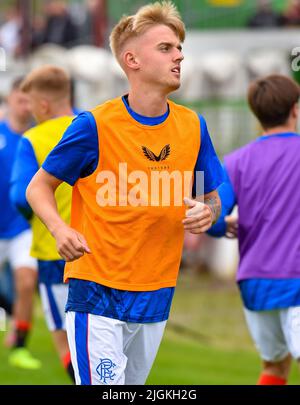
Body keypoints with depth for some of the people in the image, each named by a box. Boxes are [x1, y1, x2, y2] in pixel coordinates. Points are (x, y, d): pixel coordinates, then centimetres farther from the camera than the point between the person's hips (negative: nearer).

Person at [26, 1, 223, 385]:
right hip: (98, 293, -5)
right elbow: (39, 186, 0)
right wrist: (60, 230, -20)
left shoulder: (193, 126, 5)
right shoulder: (95, 125, -10)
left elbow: (211, 198, 16)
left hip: (157, 297, 6)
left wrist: (207, 212, -9)